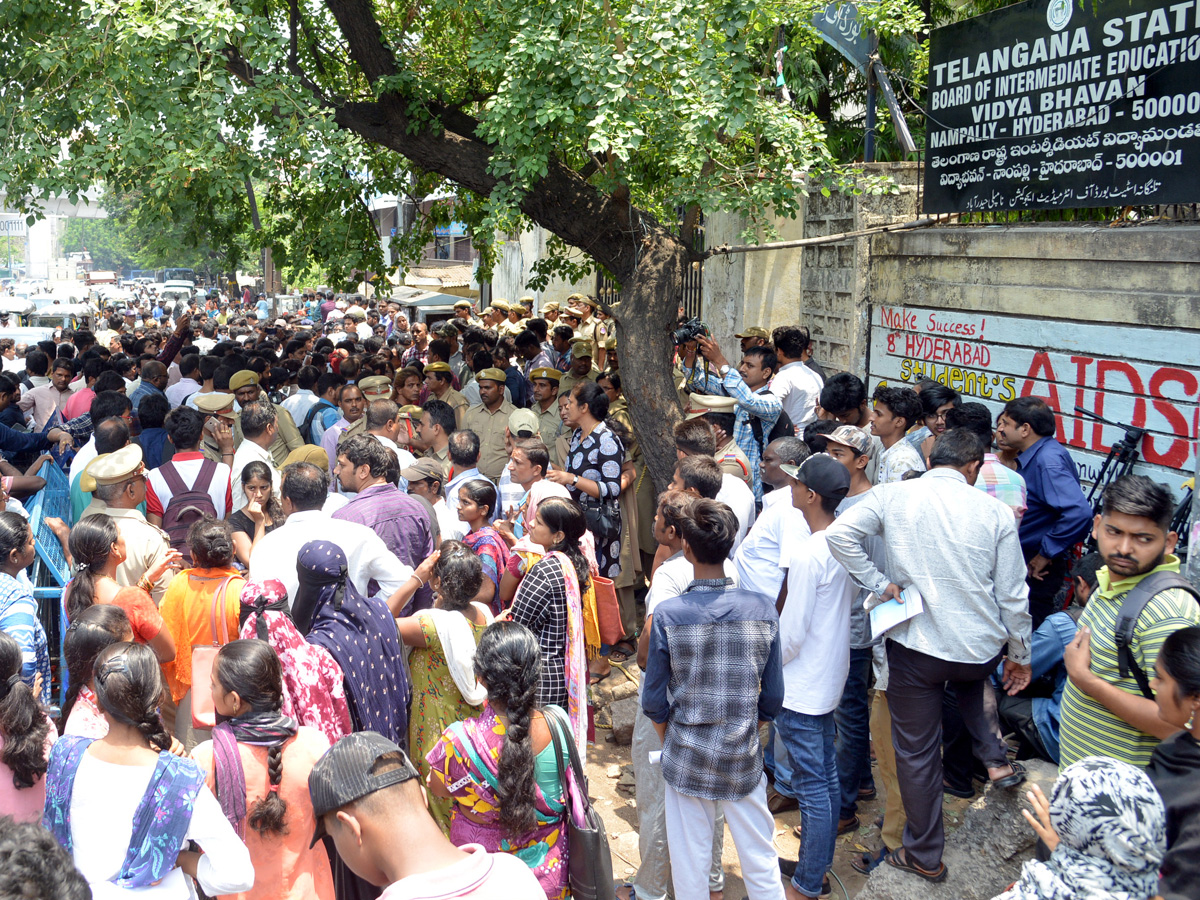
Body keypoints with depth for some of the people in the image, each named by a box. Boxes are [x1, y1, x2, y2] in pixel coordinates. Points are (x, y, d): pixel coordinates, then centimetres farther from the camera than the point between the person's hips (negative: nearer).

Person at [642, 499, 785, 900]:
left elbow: (654, 702, -8)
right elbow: (773, 698, -3)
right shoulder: (763, 610, -11)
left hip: (686, 761, -1)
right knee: (761, 861, 16)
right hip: (743, 761, 1)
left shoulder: (667, 615, -16)